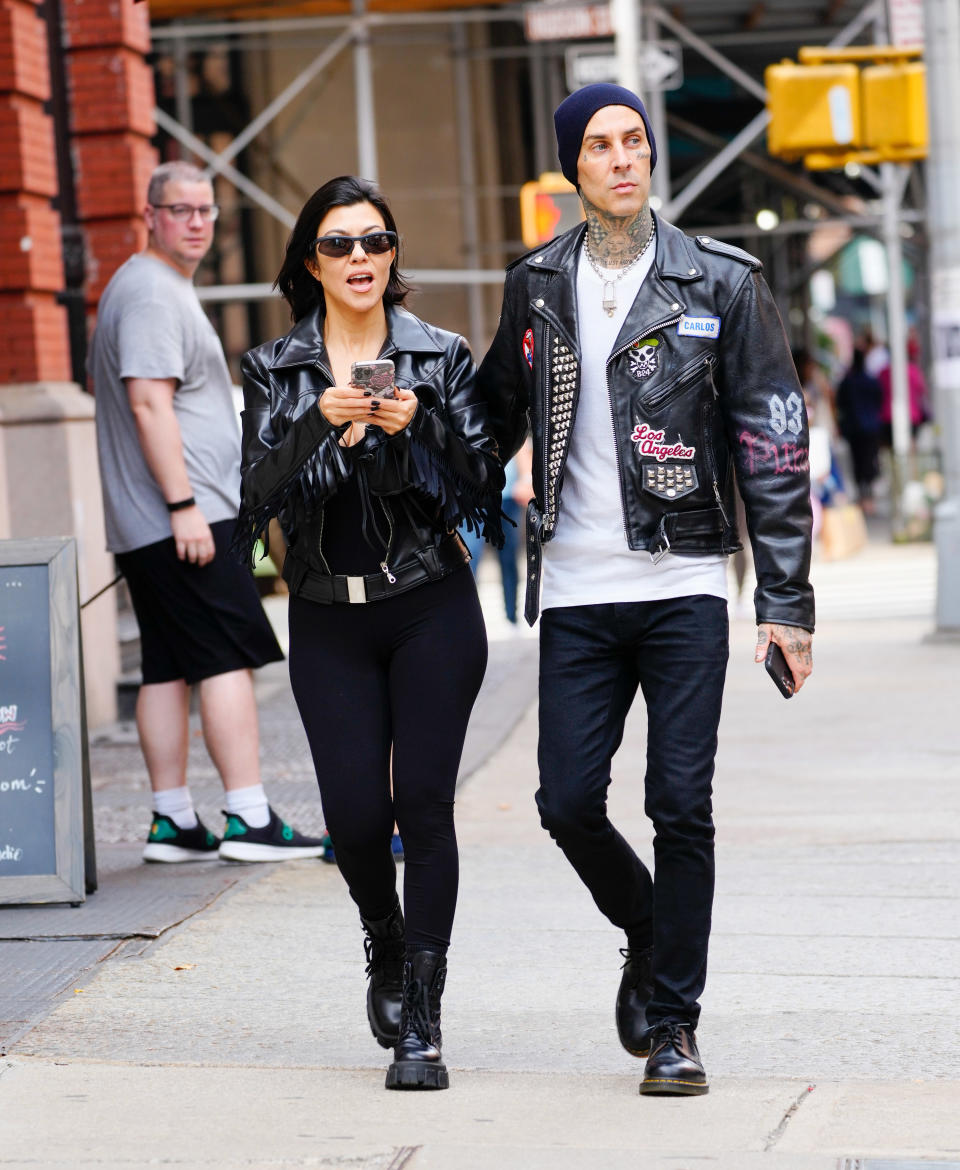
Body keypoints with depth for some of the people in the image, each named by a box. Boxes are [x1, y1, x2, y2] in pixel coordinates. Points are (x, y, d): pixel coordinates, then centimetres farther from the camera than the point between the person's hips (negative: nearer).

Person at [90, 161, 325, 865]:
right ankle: (250, 820, -14)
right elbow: (149, 403, -20)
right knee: (229, 657, -11)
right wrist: (183, 505, -23)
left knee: (169, 668, 8)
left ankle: (172, 821, 9)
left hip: (153, 523, 10)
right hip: (183, 516, -10)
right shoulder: (151, 292, -11)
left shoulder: (164, 289, 23)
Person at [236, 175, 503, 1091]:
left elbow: (483, 483, 0)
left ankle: (420, 1024, -4)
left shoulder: (440, 357, 4)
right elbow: (259, 492, -4)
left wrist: (418, 428, -17)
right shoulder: (274, 371, 7)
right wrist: (320, 423, -20)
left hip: (431, 610, -1)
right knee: (355, 810, -6)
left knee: (423, 803, -9)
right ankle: (388, 950, 26)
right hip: (329, 620, 1)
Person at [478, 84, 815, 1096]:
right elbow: (496, 414, 21)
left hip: (684, 586, -2)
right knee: (568, 802, -1)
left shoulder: (721, 283, -1)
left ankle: (672, 1021, 9)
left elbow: (773, 446, -1)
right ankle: (647, 935, 29)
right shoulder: (536, 286, 7)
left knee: (681, 806, -5)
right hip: (577, 593, 2)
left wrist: (785, 597, -6)